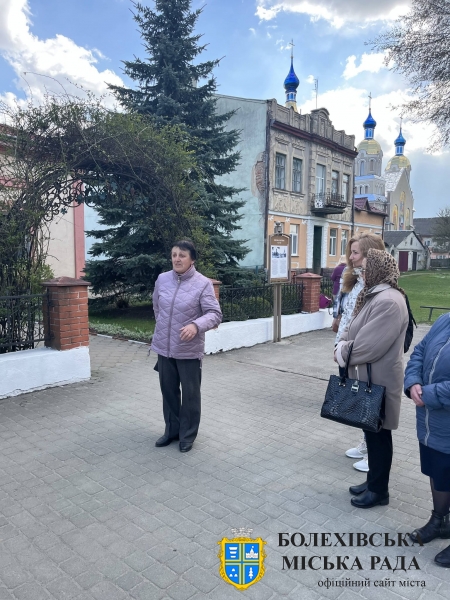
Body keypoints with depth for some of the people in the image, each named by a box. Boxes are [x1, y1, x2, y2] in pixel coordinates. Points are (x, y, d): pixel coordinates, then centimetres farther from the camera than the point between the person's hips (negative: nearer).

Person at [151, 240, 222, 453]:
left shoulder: (203, 284, -13)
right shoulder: (162, 279, 2)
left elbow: (215, 314, -17)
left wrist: (196, 325, -34)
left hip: (189, 350, -4)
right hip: (163, 348, 5)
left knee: (190, 394, 9)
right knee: (168, 391, 17)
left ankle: (187, 435, 26)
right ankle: (172, 430, 35)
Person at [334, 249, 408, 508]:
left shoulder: (388, 301, -24)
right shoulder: (374, 295, 10)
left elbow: (369, 346, -27)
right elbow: (354, 331, 14)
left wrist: (343, 353, -11)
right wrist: (343, 345, -5)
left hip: (379, 381, -10)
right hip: (368, 379, 10)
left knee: (379, 435, 6)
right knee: (371, 432, 19)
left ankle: (379, 490, 23)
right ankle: (373, 481, 35)